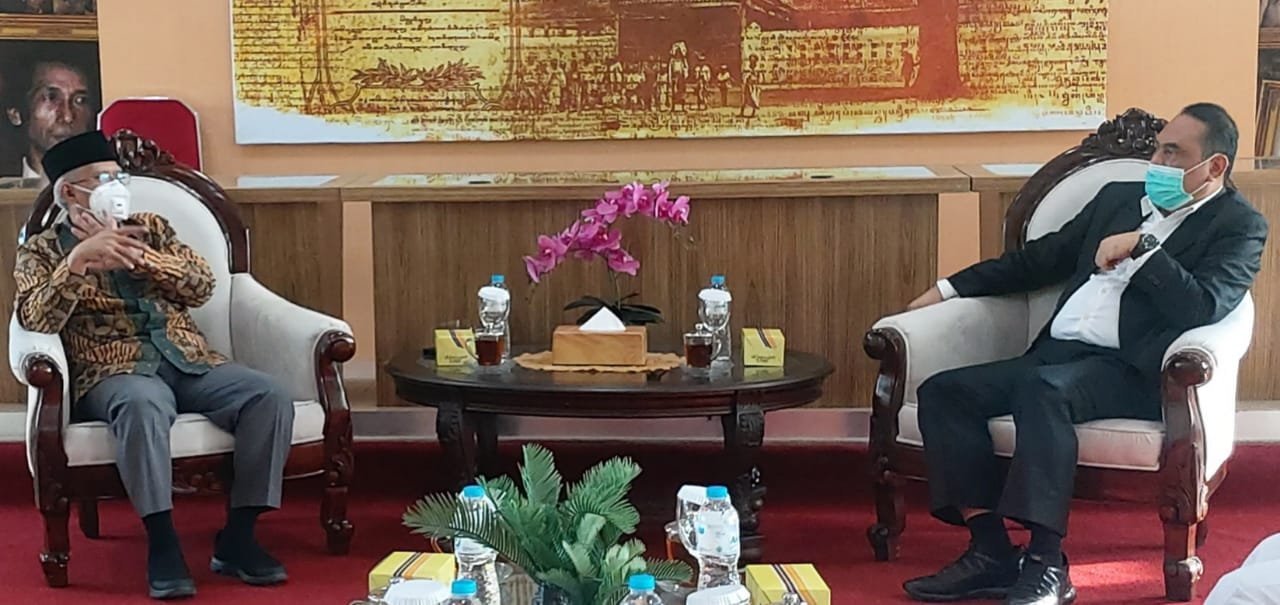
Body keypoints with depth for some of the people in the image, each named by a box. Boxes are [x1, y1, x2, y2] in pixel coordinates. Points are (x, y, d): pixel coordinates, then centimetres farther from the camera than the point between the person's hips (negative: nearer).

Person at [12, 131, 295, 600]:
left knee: (271, 397, -23)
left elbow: (201, 286, 7)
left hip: (189, 363, 4)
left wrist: (132, 254, -4)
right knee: (142, 405, -41)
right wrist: (78, 259, -19)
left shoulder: (150, 228, 21)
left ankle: (237, 538, -20)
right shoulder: (42, 250, 11)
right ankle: (162, 544, -33)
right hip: (115, 372, -4)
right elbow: (36, 320, -8)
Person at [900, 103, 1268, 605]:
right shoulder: (1120, 197, 24)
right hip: (1056, 354, 7)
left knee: (1043, 388, -37)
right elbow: (1043, 257, 29)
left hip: (1131, 371, -7)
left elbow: (1203, 308, -12)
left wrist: (1141, 245, -12)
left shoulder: (1240, 225, 5)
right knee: (943, 391, -14)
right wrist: (949, 289, 26)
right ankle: (992, 553, -16)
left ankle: (1046, 564, -33)